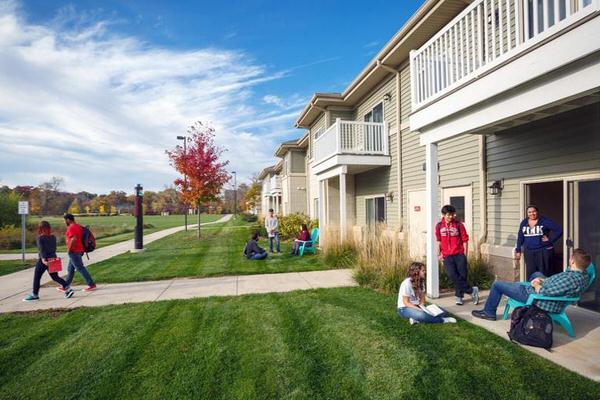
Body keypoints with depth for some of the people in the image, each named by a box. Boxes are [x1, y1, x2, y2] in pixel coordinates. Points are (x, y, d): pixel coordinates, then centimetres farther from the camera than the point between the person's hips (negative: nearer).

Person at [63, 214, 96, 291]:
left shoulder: (71, 228, -15)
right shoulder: (78, 226, 15)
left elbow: (73, 239, -29)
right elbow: (81, 237, 20)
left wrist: (69, 249, -18)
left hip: (74, 251, -10)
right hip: (79, 250, 10)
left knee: (80, 268, -7)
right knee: (70, 269, 18)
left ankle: (91, 285, -7)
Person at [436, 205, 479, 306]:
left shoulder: (459, 225, -3)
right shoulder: (439, 226, 3)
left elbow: (465, 240, 1)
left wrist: (465, 255, -1)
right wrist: (440, 253, 11)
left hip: (459, 254, -1)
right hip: (447, 256, 1)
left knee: (462, 275, 1)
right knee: (452, 275, -12)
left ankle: (458, 296, 18)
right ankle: (472, 291, 4)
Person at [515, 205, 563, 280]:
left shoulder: (545, 221, -3)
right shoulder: (524, 222, 9)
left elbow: (559, 230, -5)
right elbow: (520, 237, 12)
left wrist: (550, 239, -9)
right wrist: (518, 251, 8)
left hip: (544, 251, -3)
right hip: (529, 252, 4)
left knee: (543, 273, -1)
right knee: (530, 273, 4)